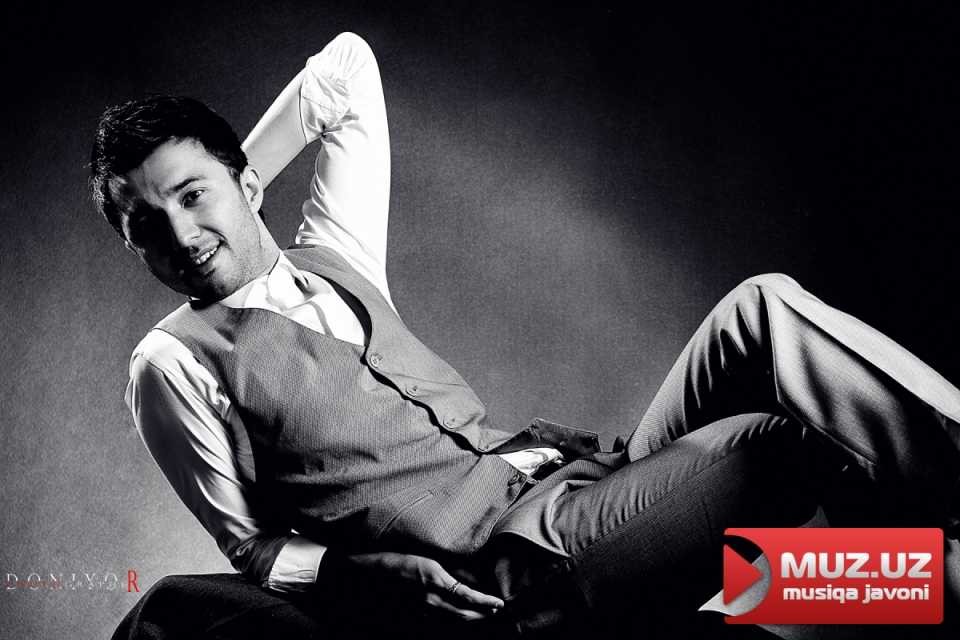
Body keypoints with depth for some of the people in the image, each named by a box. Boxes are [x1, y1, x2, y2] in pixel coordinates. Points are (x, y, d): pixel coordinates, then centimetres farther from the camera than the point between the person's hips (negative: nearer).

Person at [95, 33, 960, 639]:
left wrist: (230, 185, 17)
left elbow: (347, 64, 22)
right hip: (509, 566, -6)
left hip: (578, 474, 7)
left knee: (762, 311, -9)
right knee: (787, 438, -25)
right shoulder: (174, 362, 1)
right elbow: (250, 544, 5)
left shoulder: (333, 259, 15)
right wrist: (370, 571, -12)